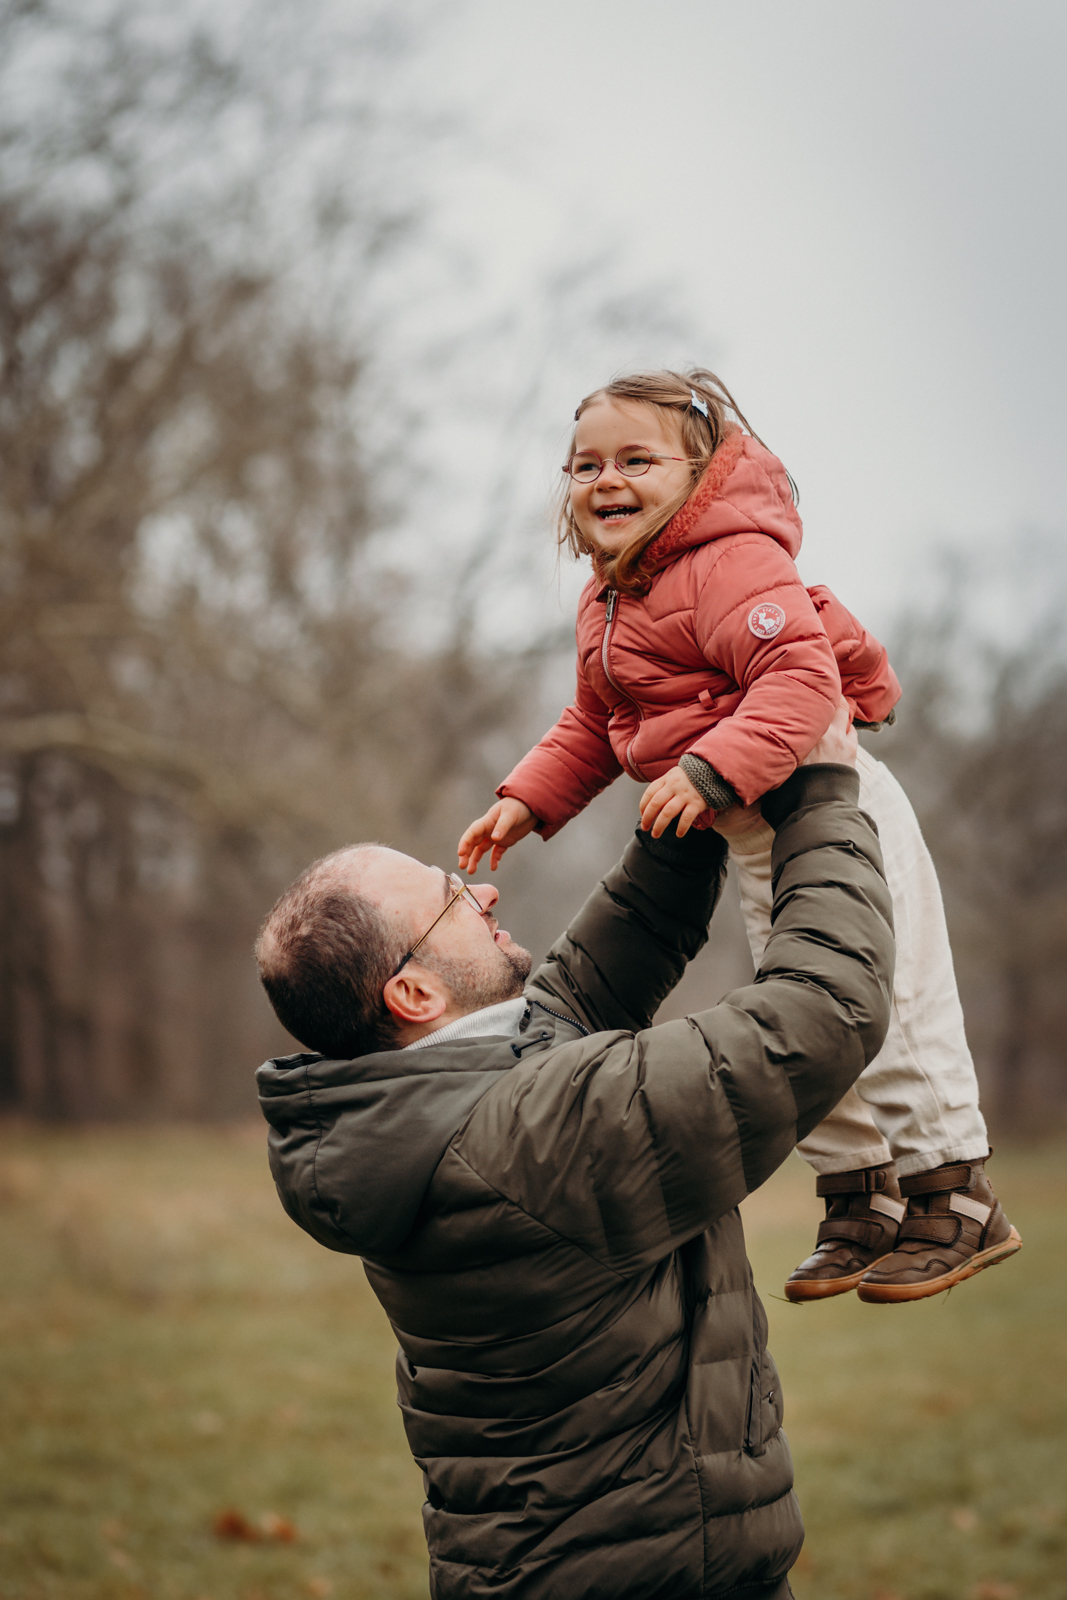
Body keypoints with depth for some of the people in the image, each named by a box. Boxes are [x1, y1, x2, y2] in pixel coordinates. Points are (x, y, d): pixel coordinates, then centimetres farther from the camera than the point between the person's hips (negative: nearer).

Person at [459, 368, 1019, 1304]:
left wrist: (715, 767, -44)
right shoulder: (608, 603, 11)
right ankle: (859, 1204, 26)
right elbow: (595, 724, 22)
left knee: (881, 1004, -3)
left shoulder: (731, 562, -21)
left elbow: (801, 676, -34)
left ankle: (959, 1199, 12)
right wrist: (529, 798, 10)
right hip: (753, 838, 9)